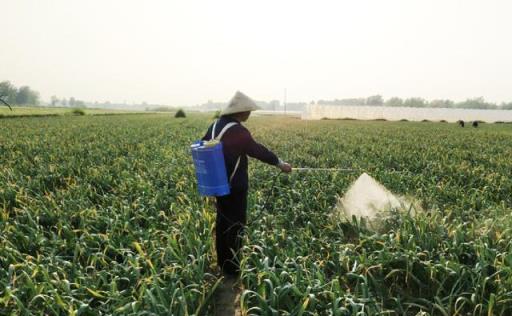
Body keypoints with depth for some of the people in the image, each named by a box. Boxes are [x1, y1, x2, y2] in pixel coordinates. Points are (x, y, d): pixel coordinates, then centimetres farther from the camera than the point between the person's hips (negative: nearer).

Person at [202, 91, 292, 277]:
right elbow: (258, 150, -13)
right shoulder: (237, 131, -20)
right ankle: (232, 268, 13)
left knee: (222, 221, 17)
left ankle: (222, 263, 30)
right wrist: (280, 163, -1)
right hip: (234, 186, -9)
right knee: (235, 224, 3)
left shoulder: (215, 126, 5)